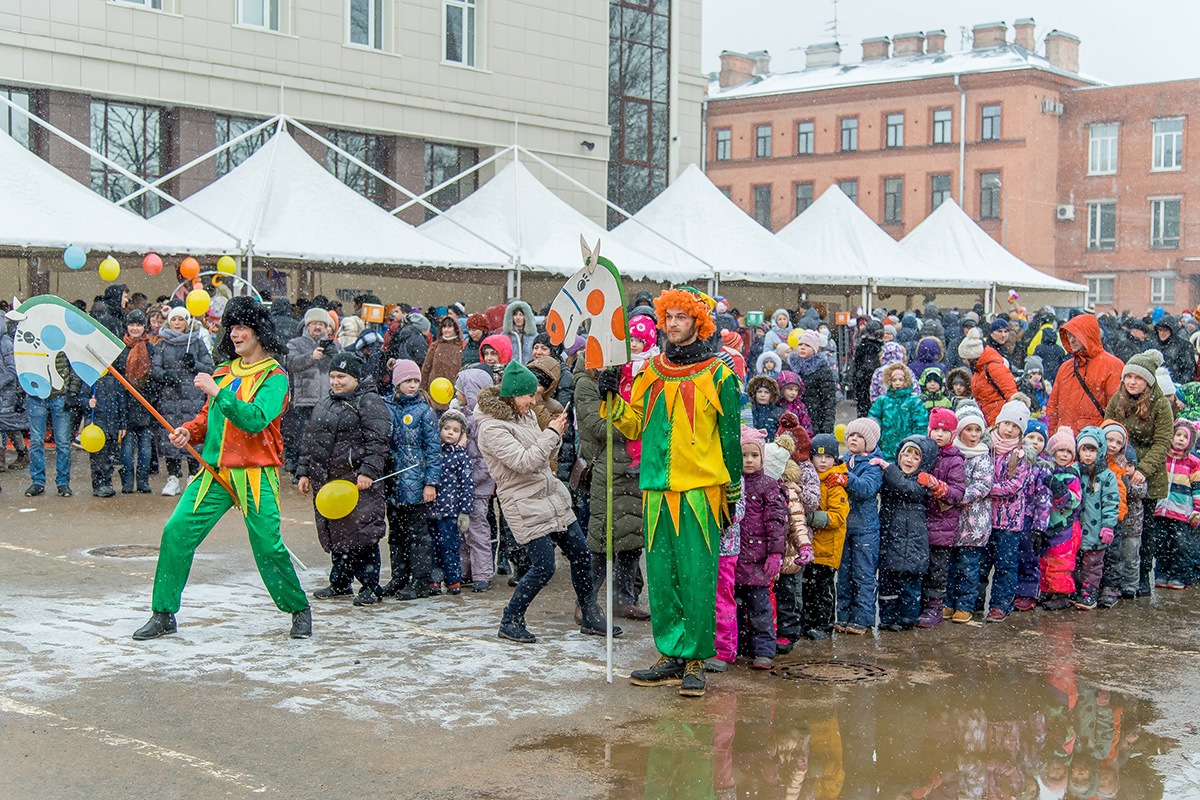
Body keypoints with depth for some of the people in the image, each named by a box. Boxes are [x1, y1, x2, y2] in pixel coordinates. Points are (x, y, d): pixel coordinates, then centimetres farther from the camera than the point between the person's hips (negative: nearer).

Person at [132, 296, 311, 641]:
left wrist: (217, 392, -22)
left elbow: (256, 419, -21)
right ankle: (163, 615, 6)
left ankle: (299, 609, 17)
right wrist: (189, 431, 5)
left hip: (255, 476, -5)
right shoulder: (223, 371, 15)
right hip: (215, 471, 6)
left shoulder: (274, 376, -5)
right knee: (176, 531, -5)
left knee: (268, 547, -8)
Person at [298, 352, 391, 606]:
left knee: (361, 533, -9)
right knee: (334, 532, 13)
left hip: (357, 480, -8)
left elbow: (377, 443, -14)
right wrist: (304, 472, 19)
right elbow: (309, 440, 24)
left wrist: (367, 472, -23)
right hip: (326, 480, 8)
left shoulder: (370, 403, -6)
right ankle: (340, 583, 25)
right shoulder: (324, 404, 19)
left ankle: (370, 587, -1)